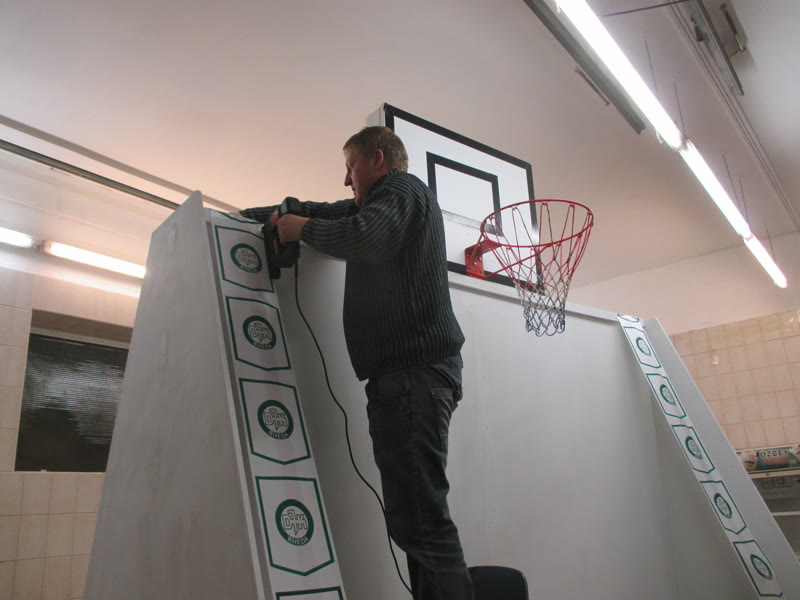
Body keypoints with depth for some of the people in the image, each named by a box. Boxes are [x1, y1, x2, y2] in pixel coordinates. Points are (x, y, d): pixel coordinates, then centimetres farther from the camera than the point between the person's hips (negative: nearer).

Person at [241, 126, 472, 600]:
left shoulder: (402, 188, 1)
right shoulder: (382, 203, 31)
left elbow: (366, 238, -20)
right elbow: (325, 212, 35)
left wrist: (304, 229, -4)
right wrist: (248, 215, 33)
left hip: (414, 367, -10)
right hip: (414, 370, 10)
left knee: (421, 519, -16)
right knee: (416, 517, 5)